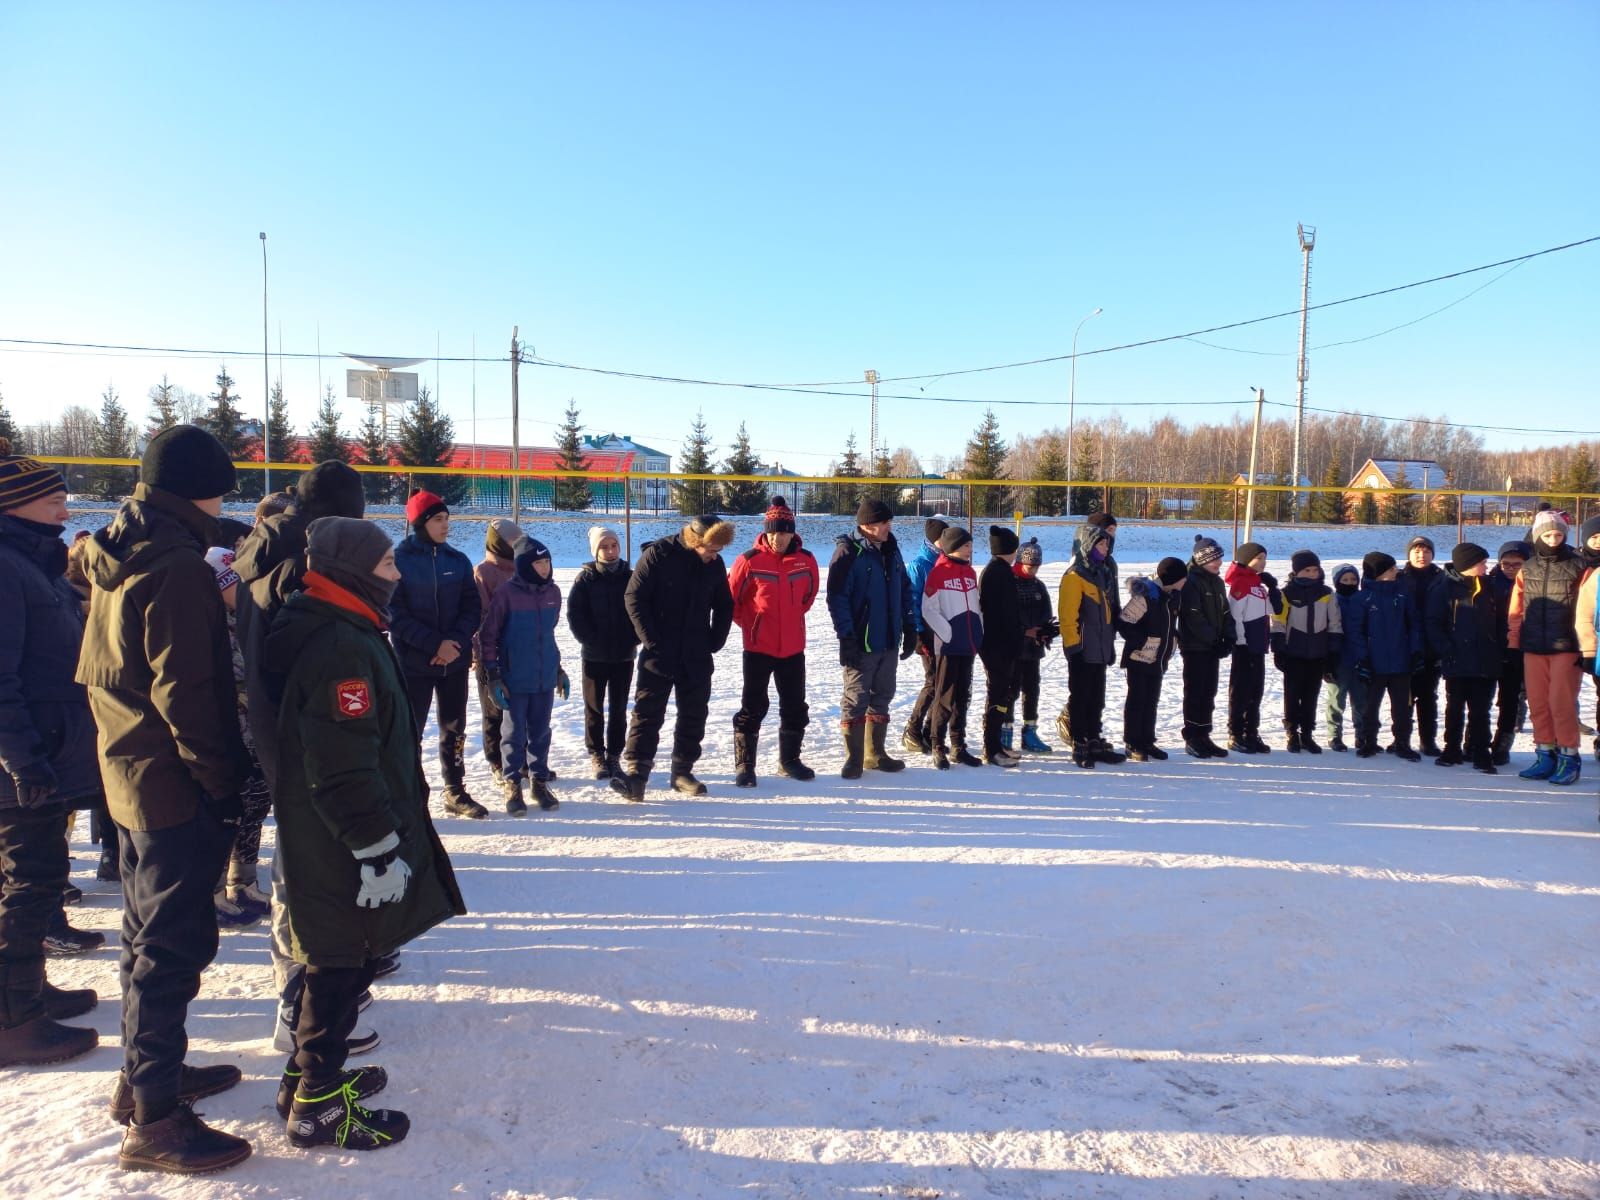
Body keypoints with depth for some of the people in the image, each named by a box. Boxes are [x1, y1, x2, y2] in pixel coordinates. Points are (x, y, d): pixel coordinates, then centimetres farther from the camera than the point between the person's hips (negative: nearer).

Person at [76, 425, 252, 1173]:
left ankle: (145, 1074, 34)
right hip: (175, 782, -10)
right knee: (176, 944, -2)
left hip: (132, 773, 10)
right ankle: (155, 1118, 7)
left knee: (150, 933, 20)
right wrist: (224, 780, -15)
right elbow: (186, 692, -23)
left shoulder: (119, 557, 10)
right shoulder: (178, 568, -20)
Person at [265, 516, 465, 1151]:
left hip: (331, 841, 10)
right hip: (343, 849, -10)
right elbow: (346, 768, -27)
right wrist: (380, 849, -22)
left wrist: (386, 837, 26)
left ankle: (312, 1076, 36)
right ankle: (317, 1107, 18)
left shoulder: (342, 633, 11)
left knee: (340, 963, 21)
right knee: (341, 966, 3)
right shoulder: (342, 647, -24)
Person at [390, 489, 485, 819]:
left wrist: (456, 641, -13)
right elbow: (396, 615, -11)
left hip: (455, 660, 4)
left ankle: (455, 792, 25)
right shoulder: (399, 560, -7)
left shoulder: (458, 560, 5)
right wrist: (435, 644, -19)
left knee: (454, 729, 13)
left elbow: (473, 607, 4)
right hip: (413, 662, -4)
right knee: (410, 730, 3)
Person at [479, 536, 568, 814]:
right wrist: (493, 676, -8)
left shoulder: (553, 592, 3)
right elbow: (488, 637, -6)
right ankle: (512, 784, 18)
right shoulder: (506, 595, -12)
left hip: (545, 678, 4)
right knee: (515, 733, 6)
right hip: (515, 680, -4)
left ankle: (539, 780, 24)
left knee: (540, 733, 11)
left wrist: (558, 669, 18)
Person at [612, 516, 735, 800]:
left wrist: (714, 641, 5)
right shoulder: (658, 555, -11)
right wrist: (651, 640, -14)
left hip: (697, 659, 5)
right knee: (647, 713, -6)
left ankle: (683, 772, 22)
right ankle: (637, 775, -6)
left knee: (693, 715, 10)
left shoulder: (715, 564, 3)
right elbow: (634, 597, -11)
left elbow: (724, 606, 15)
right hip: (659, 655, -4)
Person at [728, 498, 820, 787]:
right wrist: (748, 623, 5)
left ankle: (789, 760, 30)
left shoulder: (806, 560, -3)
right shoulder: (750, 560, -13)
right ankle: (744, 765, 13)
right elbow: (731, 597, -2)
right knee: (753, 708, 2)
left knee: (795, 707, 13)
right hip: (758, 647, -4)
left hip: (793, 647, 4)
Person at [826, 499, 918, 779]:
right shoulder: (849, 552, -12)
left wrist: (910, 628, 13)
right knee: (856, 700, -1)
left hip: (889, 641, 7)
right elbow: (837, 597, -15)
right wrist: (846, 637, -18)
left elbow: (905, 590, 17)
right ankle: (854, 759, 8)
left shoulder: (891, 550, 10)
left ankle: (875, 754, 25)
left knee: (882, 698, 14)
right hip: (860, 643, -7)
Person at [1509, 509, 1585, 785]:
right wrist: (1514, 643, 4)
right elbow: (1516, 612, 10)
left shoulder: (1577, 566, -1)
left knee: (1562, 702, -5)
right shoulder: (1527, 570, 9)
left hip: (1566, 647, -4)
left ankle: (1569, 756, 6)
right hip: (1533, 648, 4)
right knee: (1538, 703, 7)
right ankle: (1545, 755, 18)